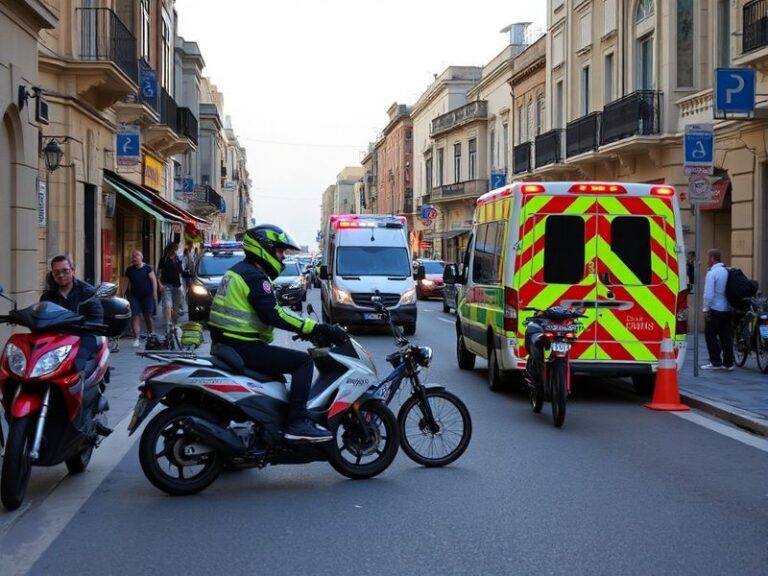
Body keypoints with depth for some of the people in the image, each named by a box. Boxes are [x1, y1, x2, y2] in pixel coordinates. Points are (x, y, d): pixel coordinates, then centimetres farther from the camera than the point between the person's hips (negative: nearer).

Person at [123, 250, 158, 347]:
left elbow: (153, 280, -2)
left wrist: (154, 292, -6)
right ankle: (136, 338, -8)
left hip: (147, 295, -2)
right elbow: (127, 283, 10)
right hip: (134, 296, 2)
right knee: (135, 316, -7)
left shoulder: (147, 268, -3)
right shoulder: (129, 270, 5)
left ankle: (150, 334, 29)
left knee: (148, 316, 6)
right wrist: (125, 293, 6)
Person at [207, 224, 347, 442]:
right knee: (303, 361, -11)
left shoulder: (238, 270, 18)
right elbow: (272, 315, -24)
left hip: (225, 344, 10)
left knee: (275, 368, 32)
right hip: (242, 348, -10)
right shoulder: (254, 276, -14)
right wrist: (316, 328, -24)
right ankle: (297, 422, -19)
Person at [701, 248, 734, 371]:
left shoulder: (712, 273, -13)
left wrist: (706, 309, -10)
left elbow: (709, 294, -17)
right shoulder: (728, 271, 7)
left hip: (715, 309, -7)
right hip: (728, 309, 7)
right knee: (726, 336, 10)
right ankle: (728, 363, 11)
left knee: (710, 335, 2)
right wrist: (732, 305, 16)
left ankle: (716, 362, 0)